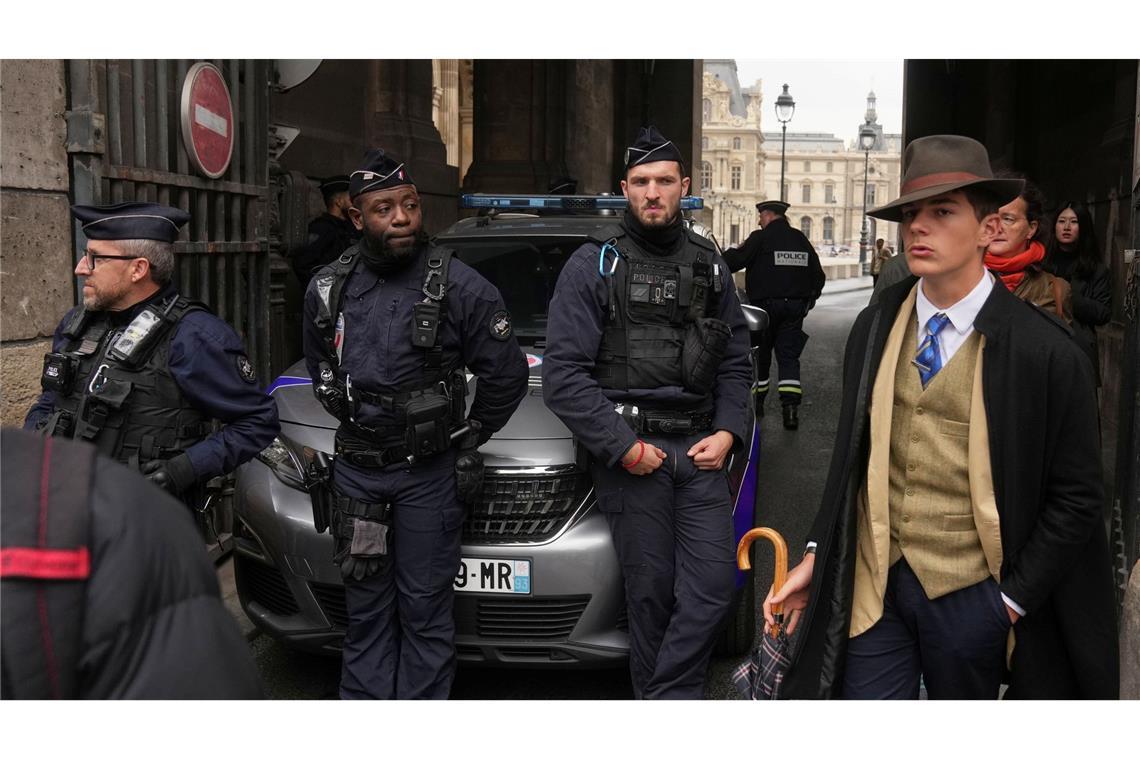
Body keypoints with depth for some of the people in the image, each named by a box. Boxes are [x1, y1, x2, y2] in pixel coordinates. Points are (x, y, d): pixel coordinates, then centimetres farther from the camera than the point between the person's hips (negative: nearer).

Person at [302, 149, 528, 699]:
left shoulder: (459, 287, -11)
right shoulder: (329, 289, 2)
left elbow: (506, 374, -5)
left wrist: (470, 436, 1)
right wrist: (350, 418, 13)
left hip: (428, 473, -4)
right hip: (355, 468, 4)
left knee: (425, 606, 5)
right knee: (366, 603, 13)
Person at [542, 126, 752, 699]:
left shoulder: (709, 265, 14)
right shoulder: (594, 264, 0)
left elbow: (735, 361, 17)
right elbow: (563, 374, -7)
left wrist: (727, 432, 0)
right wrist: (623, 447, -12)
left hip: (699, 448, 4)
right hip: (628, 450, -4)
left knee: (714, 584, -3)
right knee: (651, 593, 2)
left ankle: (665, 698, 13)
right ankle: (662, 697, 20)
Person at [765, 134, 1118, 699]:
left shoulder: (1045, 352, -12)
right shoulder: (874, 328, 1)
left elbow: (1075, 497, -6)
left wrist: (1013, 600, -7)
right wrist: (816, 557, 5)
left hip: (968, 594, -2)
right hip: (871, 584, 3)